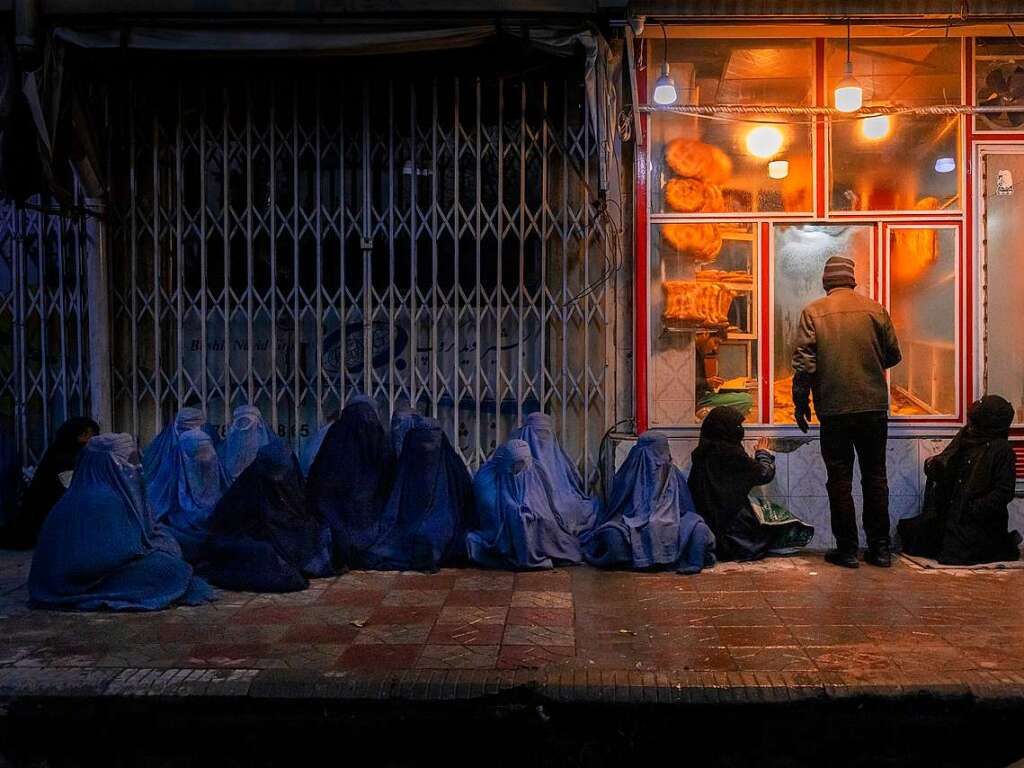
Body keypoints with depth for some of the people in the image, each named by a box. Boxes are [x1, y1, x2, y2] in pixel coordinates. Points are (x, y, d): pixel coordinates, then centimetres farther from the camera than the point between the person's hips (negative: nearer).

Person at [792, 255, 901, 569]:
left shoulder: (813, 312, -4)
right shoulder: (875, 309, 2)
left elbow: (804, 362, -9)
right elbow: (893, 355, 9)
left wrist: (801, 402, 0)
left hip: (834, 410, -2)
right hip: (874, 406, 2)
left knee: (840, 480, 5)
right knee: (875, 477, 11)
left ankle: (847, 549, 8)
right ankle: (880, 547, 15)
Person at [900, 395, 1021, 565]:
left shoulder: (1001, 450, -13)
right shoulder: (964, 435, 7)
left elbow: (1004, 492, -15)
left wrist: (975, 509, -20)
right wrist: (934, 464, -6)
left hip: (978, 520, -7)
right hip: (950, 511, 7)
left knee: (951, 556, -19)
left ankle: (1005, 544, 9)